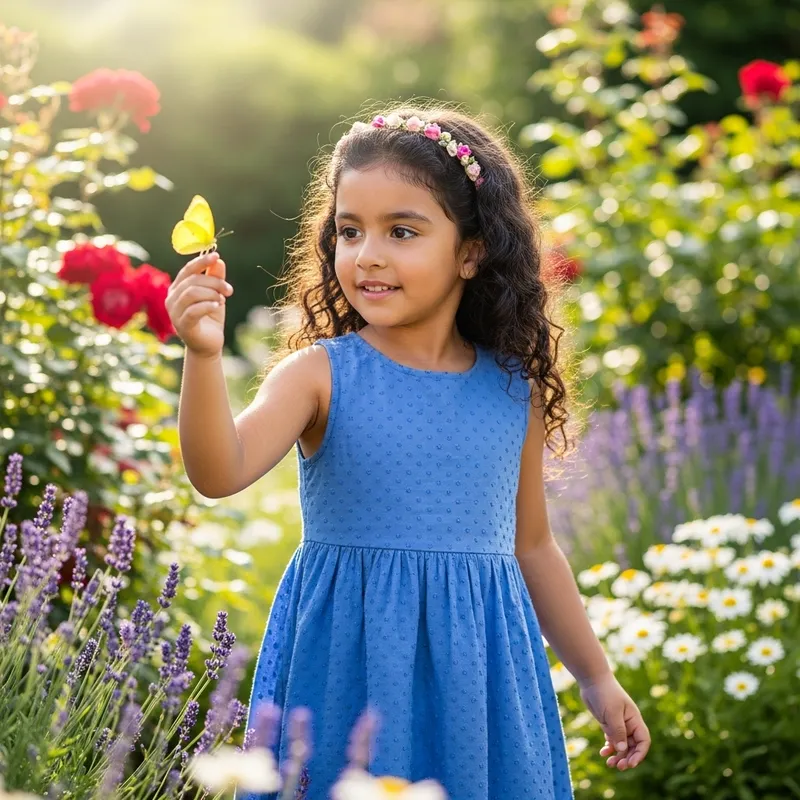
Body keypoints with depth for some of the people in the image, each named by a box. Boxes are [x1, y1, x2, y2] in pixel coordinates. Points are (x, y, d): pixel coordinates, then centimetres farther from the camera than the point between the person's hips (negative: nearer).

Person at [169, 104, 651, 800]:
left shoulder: (514, 392, 2)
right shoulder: (321, 372, -6)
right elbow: (221, 472, -22)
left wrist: (597, 677, 19)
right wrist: (205, 355, -38)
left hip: (476, 671, 3)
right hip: (348, 667, -2)